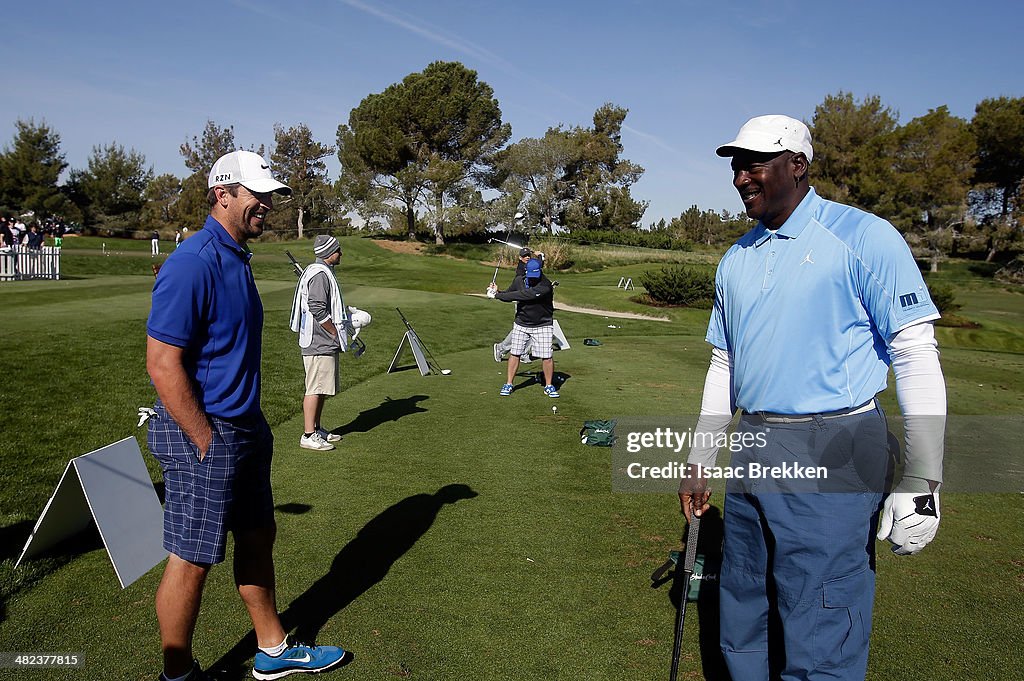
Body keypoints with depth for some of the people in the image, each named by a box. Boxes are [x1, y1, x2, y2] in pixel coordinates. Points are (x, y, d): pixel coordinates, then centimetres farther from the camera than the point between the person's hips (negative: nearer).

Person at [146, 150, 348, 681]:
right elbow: (162, 363, -23)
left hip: (244, 427, 10)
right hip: (204, 435, -10)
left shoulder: (237, 258, 10)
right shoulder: (193, 264, -20)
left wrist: (252, 427, 16)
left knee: (257, 537, 18)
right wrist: (208, 443, -18)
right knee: (192, 559, 6)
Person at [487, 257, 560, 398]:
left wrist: (497, 295, -28)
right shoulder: (519, 280, -5)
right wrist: (498, 292, -13)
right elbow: (509, 295, 10)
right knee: (514, 353, 4)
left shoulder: (545, 286, -27)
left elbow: (522, 295, -32)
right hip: (521, 324, 4)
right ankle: (509, 384, 16)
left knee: (546, 356, -5)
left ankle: (549, 386, 11)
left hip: (542, 325, -4)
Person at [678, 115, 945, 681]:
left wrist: (922, 483, -13)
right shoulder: (735, 261, 13)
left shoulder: (863, 238, -6)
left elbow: (916, 354, -9)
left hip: (831, 457, -6)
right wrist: (699, 460, 16)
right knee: (743, 627, 17)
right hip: (753, 452, 7)